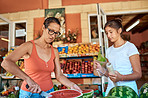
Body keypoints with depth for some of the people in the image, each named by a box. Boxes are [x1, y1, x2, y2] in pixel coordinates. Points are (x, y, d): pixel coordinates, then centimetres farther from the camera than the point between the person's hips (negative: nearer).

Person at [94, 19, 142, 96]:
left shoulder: (130, 47, -6)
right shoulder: (109, 51, 10)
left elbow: (138, 74, -10)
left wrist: (121, 77, -26)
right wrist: (102, 70, -6)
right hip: (111, 89, 5)